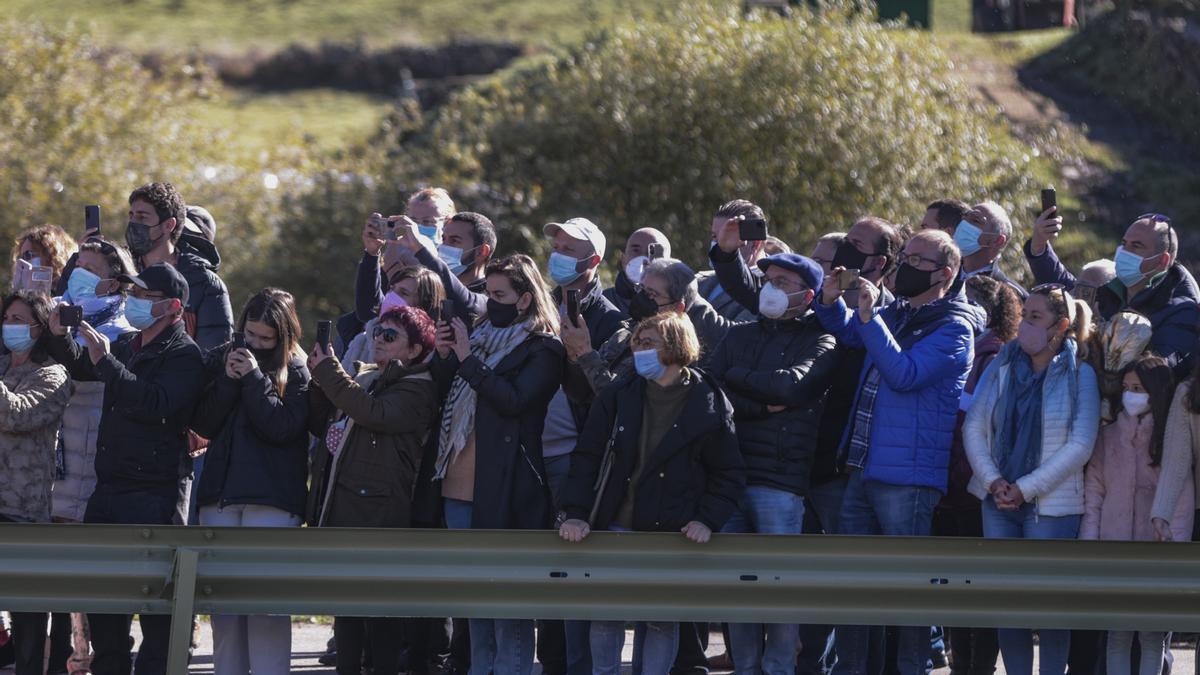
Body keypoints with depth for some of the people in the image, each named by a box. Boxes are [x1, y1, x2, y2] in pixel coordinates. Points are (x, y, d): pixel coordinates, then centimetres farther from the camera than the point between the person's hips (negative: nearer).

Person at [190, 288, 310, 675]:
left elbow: (282, 426, -12)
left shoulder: (295, 372, 1)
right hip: (220, 492, 4)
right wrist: (228, 380, -7)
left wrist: (254, 378, -13)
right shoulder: (220, 360, 11)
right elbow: (204, 424, 5)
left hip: (271, 498, -4)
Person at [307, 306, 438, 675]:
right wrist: (319, 381, 3)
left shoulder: (416, 389, -5)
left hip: (375, 508, -8)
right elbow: (321, 425, 19)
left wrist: (328, 371, -15)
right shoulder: (362, 378, 21)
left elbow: (374, 413, -23)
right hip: (336, 505, 8)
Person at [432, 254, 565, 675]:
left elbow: (513, 400, -20)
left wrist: (467, 359, -18)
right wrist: (444, 357, 1)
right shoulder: (484, 336, 17)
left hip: (505, 490, -8)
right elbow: (446, 397, 18)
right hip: (461, 487, 8)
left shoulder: (543, 350, -5)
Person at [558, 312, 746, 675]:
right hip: (617, 528, 2)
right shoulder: (619, 396, 3)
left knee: (663, 618, 3)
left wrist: (707, 520, -10)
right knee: (606, 611, -1)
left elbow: (729, 475, 2)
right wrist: (577, 514, -6)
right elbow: (587, 457, 4)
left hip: (673, 535, -2)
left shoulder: (710, 405, -3)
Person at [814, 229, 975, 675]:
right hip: (864, 469, 9)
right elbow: (843, 329, 33)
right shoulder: (894, 316, 16)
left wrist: (869, 317, -21)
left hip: (908, 477, -9)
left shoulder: (953, 328, -8)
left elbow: (904, 373, -21)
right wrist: (831, 301, 11)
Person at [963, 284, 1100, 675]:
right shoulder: (1002, 368, 5)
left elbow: (1080, 446, -9)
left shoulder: (1078, 375, -5)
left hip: (1051, 506, -4)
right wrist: (993, 481, -10)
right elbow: (974, 428, 4)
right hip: (998, 501, 4)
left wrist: (1025, 488, -13)